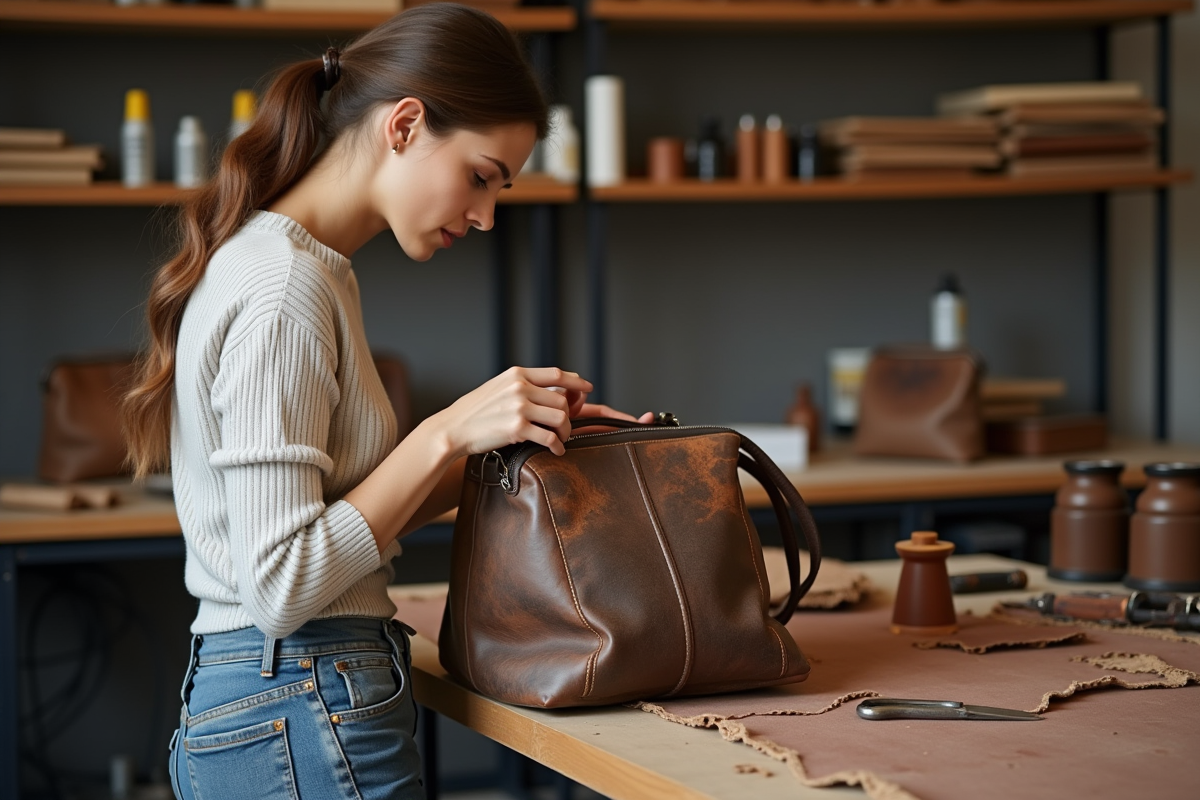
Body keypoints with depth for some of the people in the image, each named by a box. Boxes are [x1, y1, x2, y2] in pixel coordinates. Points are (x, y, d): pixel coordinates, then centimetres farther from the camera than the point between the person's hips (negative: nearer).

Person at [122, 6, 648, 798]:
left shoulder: (304, 267, 13)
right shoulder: (283, 290, -17)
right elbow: (282, 587, -20)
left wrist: (512, 434, 3)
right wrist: (447, 434, -19)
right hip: (306, 726, -9)